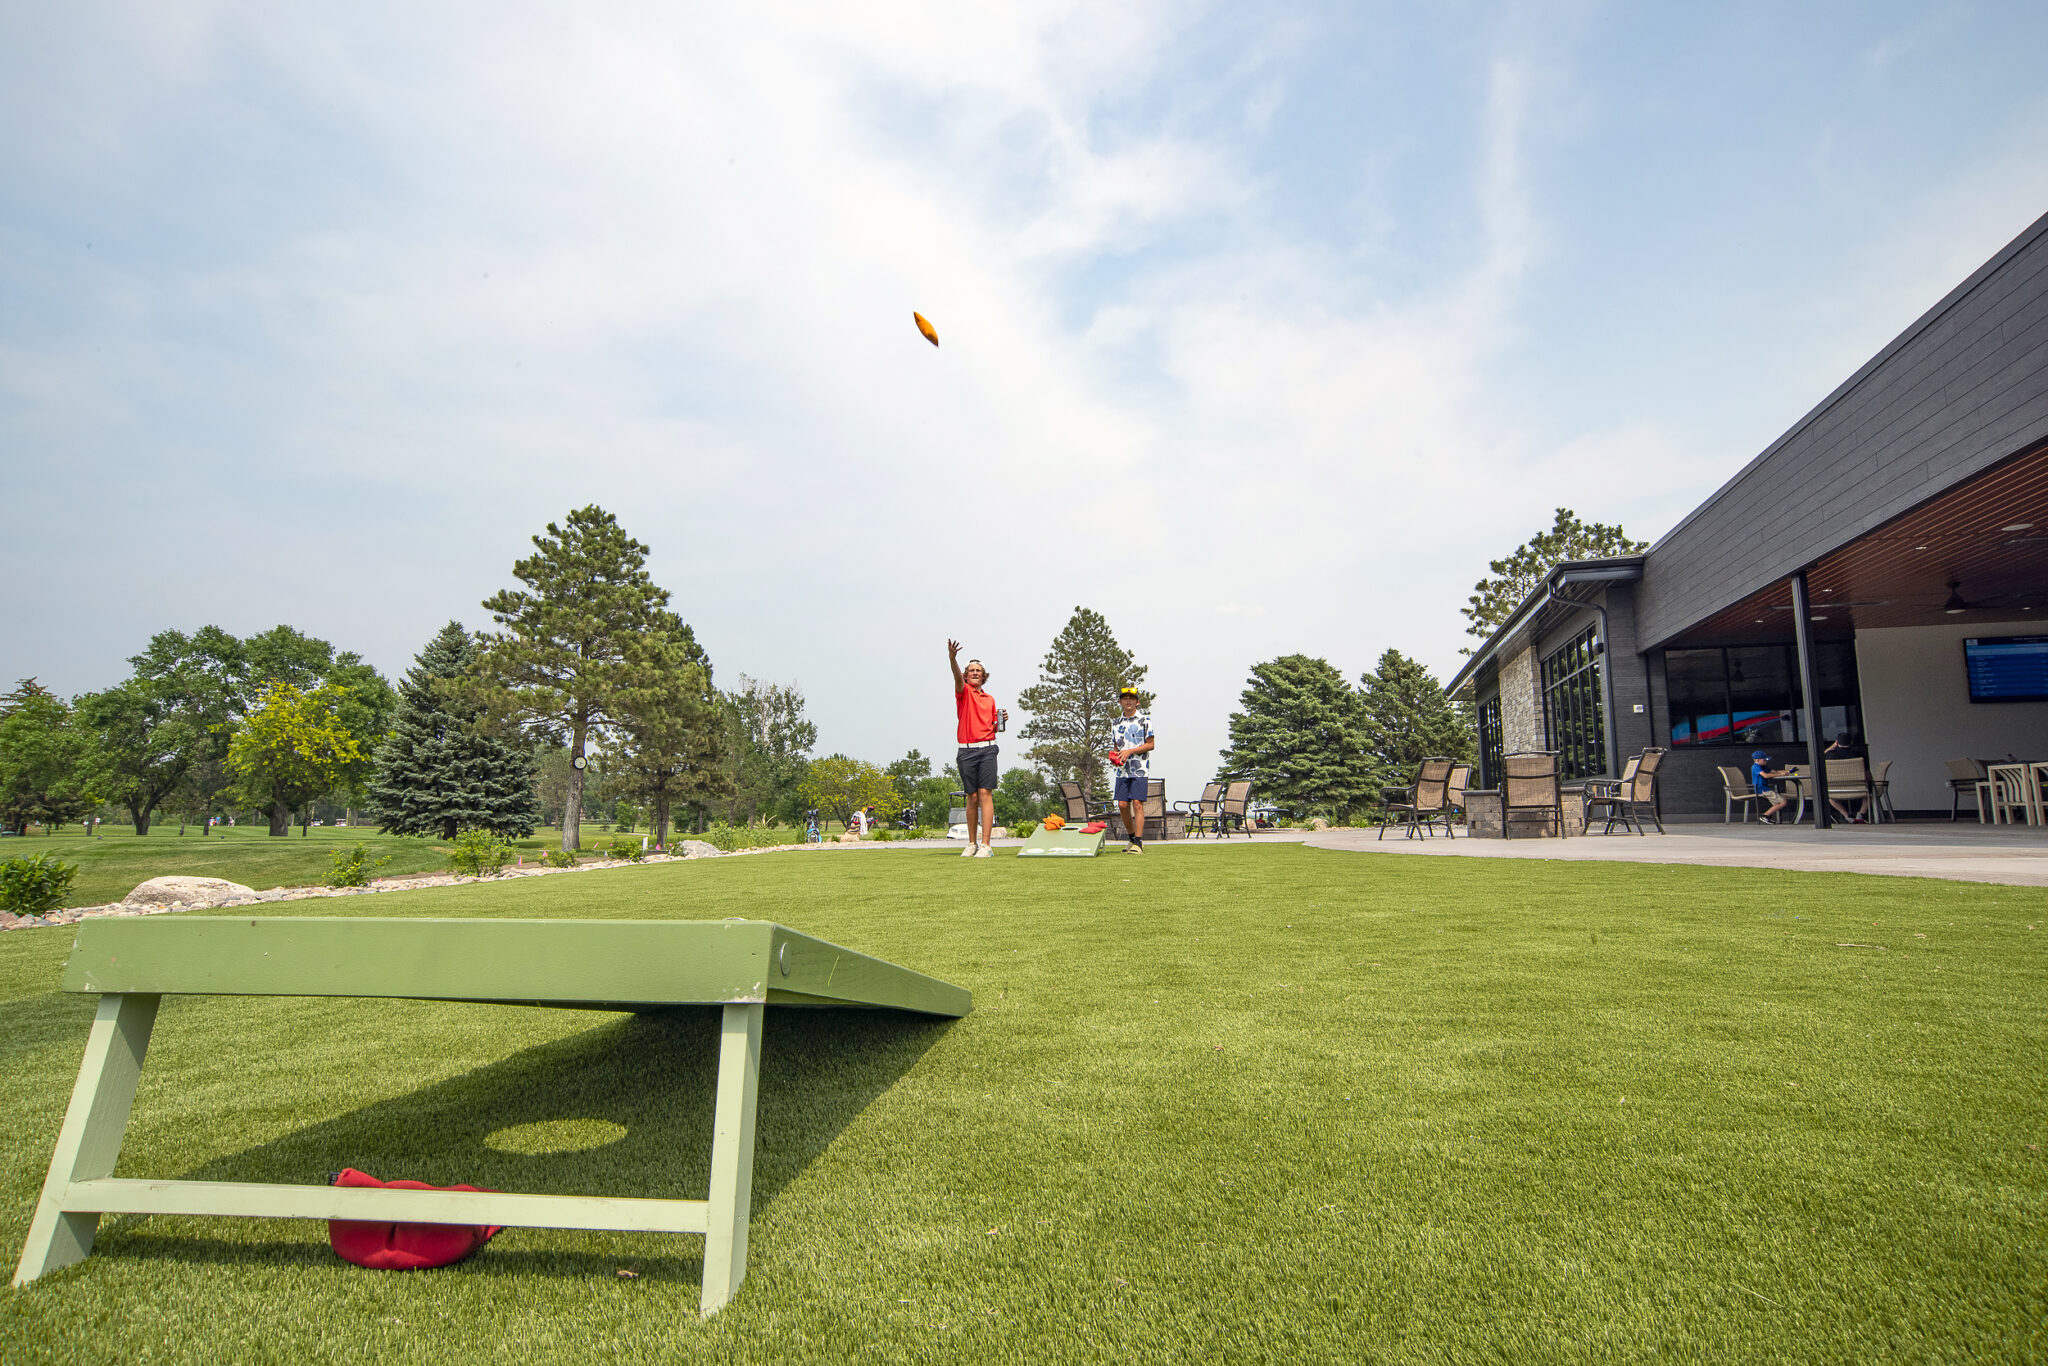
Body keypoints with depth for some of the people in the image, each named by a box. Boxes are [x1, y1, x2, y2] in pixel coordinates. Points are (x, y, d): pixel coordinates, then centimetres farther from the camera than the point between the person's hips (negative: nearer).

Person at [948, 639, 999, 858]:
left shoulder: (990, 699, 18)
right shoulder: (964, 692, 7)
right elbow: (958, 678, -16)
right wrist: (952, 658, -36)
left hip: (987, 749, 1)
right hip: (966, 751, -1)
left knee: (985, 794, -9)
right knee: (972, 797, 4)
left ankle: (985, 845, -12)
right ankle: (972, 843, 17)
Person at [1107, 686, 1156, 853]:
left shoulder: (1145, 719, 0)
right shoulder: (1116, 723, 15)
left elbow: (1150, 744, -3)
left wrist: (1130, 751, -13)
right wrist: (1114, 756, -2)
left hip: (1140, 770, -5)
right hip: (1122, 770, 5)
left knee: (1137, 803, -12)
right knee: (1122, 805, 0)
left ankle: (1138, 843, -10)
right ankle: (1133, 838, 17)